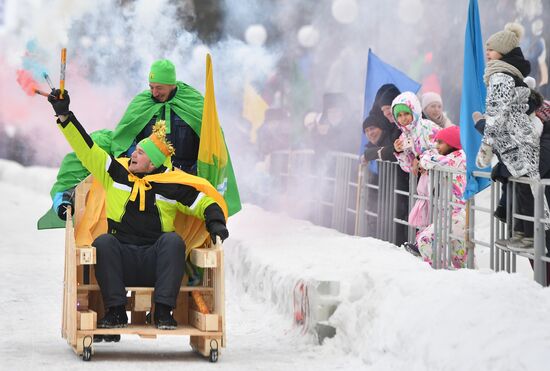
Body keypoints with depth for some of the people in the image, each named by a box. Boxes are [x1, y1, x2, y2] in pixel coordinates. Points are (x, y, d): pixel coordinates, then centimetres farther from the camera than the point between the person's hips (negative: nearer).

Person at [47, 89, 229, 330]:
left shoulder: (173, 184, 7)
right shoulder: (116, 172, 11)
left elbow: (207, 202, 12)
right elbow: (87, 149, 9)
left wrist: (216, 223, -8)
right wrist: (64, 115, 3)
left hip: (155, 263, -1)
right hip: (121, 260, 1)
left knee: (173, 240, -30)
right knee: (103, 242, -30)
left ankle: (163, 311, -33)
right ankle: (116, 312, -30)